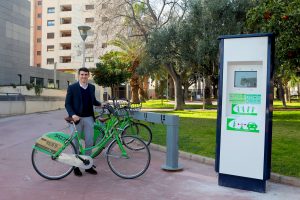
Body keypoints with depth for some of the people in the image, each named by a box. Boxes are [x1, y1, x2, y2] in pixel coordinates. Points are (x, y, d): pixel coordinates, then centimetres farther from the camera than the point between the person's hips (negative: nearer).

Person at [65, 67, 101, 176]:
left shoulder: (92, 87, 9)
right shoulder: (72, 87, -4)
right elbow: (67, 104, -5)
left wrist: (100, 104, 1)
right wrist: (72, 114, -19)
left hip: (89, 118, 4)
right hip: (77, 118, -3)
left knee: (89, 142, 7)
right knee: (76, 143, 5)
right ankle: (76, 166, 17)